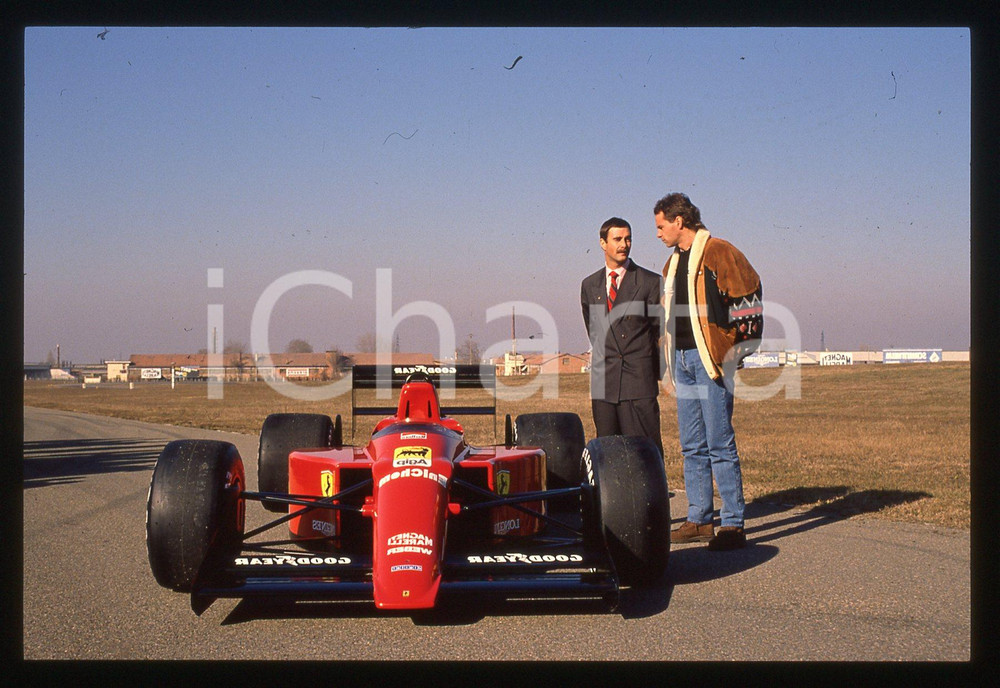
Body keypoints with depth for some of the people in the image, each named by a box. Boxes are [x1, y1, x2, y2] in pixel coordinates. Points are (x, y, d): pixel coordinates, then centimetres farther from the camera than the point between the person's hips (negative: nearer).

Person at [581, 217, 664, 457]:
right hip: (603, 381, 4)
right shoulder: (589, 285, 14)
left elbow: (660, 331, 6)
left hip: (639, 382, -3)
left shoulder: (651, 282, 2)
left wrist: (654, 370, 8)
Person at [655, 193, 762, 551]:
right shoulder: (673, 263, 18)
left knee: (720, 445, -8)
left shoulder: (719, 253, -7)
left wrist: (736, 349, -9)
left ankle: (733, 525, -4)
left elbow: (749, 296, -9)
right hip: (683, 360, 8)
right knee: (692, 447, 10)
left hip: (711, 360, -8)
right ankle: (699, 520, 17)